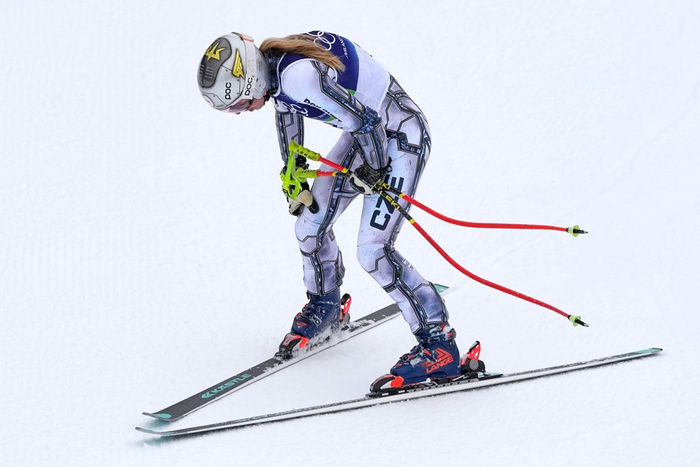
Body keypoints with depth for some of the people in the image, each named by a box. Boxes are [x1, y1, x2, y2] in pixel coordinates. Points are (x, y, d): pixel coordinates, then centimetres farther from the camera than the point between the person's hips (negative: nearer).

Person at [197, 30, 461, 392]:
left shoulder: (300, 76, -34)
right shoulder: (271, 65, -6)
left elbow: (364, 121, -28)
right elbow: (286, 103, 15)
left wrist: (371, 171, -11)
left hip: (402, 136, -9)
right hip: (366, 132, 9)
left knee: (372, 249, -17)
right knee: (310, 224, 13)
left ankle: (438, 345, -9)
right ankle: (324, 308, 39)